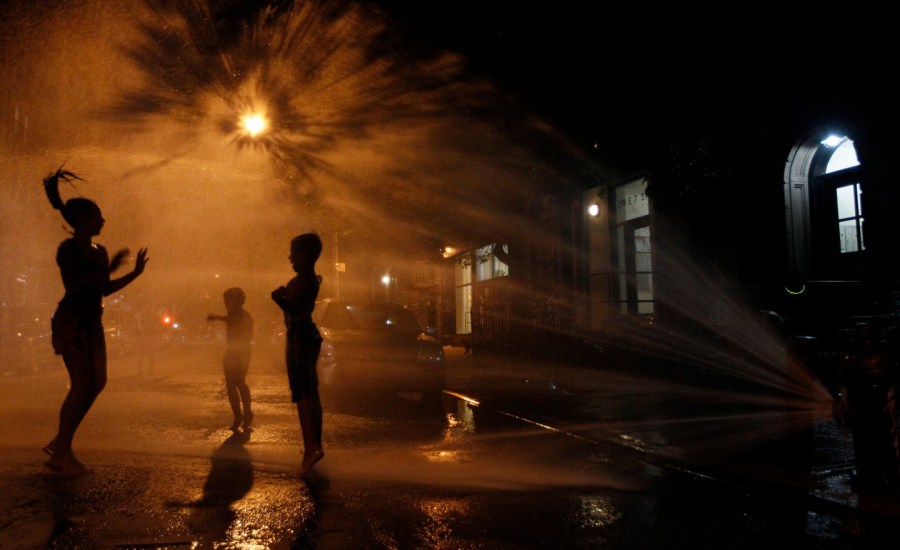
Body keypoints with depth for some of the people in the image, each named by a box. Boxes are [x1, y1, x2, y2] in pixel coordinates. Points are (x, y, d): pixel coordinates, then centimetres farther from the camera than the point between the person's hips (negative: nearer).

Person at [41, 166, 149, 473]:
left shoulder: (99, 251, 13)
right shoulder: (68, 249, -11)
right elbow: (73, 287, -21)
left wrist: (135, 273, 12)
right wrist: (107, 268, -26)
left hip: (92, 324, 8)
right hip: (70, 322, -8)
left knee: (97, 382, 4)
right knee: (82, 385, -11)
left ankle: (60, 444, 16)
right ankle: (61, 454, 0)